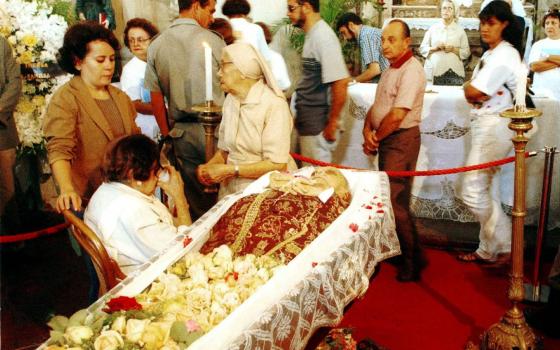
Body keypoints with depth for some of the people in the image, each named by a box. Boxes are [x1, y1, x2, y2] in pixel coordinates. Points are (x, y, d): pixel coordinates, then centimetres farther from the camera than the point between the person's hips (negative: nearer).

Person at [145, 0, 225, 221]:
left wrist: (167, 134, 14)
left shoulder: (156, 45, 1)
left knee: (196, 202, 13)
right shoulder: (212, 40, -8)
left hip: (182, 133, 4)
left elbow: (156, 98, 4)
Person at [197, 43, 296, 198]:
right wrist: (209, 167, -3)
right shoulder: (230, 100, 7)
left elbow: (277, 165, -19)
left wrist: (230, 170, -17)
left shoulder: (274, 104, -15)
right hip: (232, 189, 5)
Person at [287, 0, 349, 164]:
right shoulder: (312, 35, 10)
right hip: (306, 124, 9)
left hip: (316, 128, -9)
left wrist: (332, 123, -16)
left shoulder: (323, 37, -17)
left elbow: (340, 82, -22)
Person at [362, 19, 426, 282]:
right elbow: (376, 106, 14)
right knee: (388, 197, 16)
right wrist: (368, 130, -5)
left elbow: (397, 115, -23)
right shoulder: (391, 69, 14)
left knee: (396, 202, -8)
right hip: (386, 140, 10)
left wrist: (374, 139, -10)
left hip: (402, 140, -10)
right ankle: (398, 249, 30)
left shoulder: (411, 71, -17)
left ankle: (412, 260, 4)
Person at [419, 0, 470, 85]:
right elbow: (422, 48, 9)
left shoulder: (460, 30, 8)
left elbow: (466, 52, 6)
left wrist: (453, 49, -10)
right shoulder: (433, 28, 9)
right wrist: (434, 48, -8)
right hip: (434, 72, 0)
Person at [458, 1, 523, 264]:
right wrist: (477, 93, -6)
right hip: (485, 124, 10)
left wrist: (472, 89, -1)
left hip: (494, 127, -10)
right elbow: (471, 90, 13)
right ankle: (491, 248, 22)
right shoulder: (493, 54, 16)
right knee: (480, 191, 13)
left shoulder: (504, 56, -16)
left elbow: (472, 91, -21)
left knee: (473, 191, -7)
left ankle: (499, 248, 8)